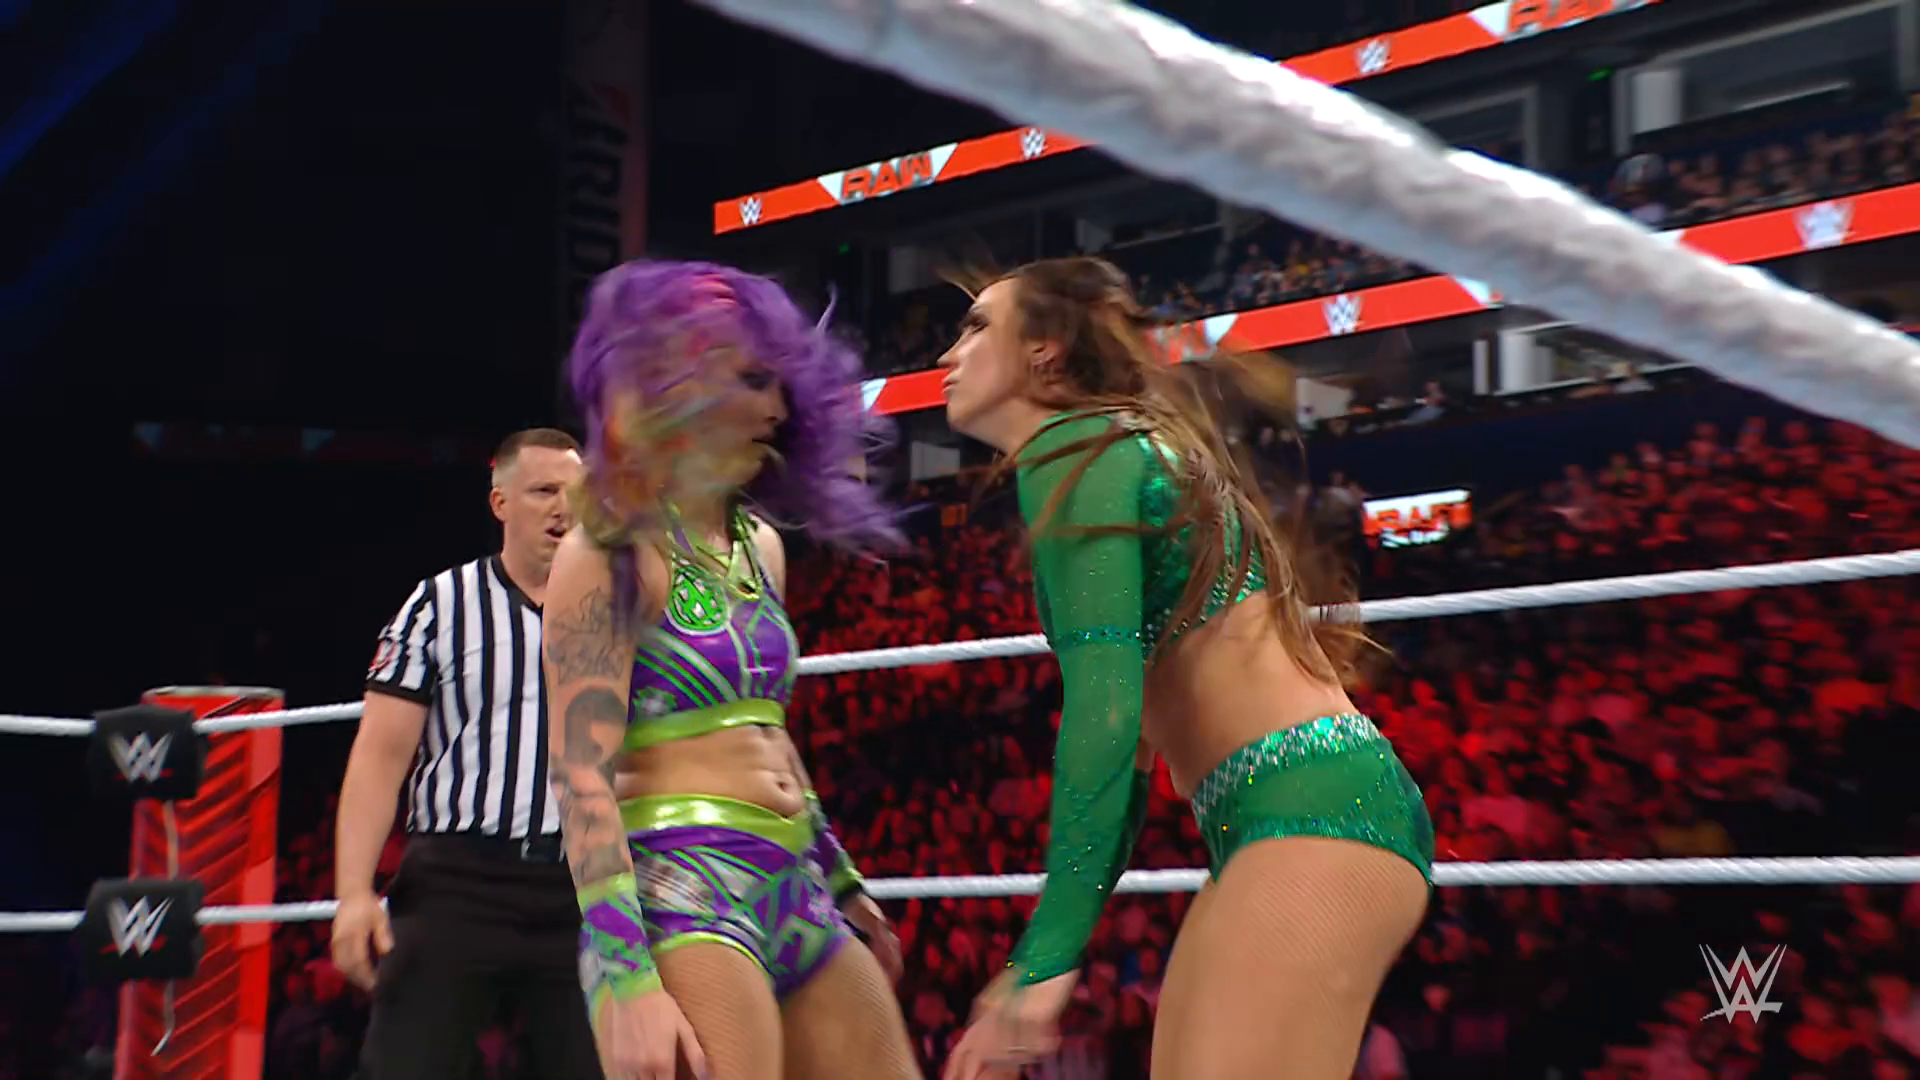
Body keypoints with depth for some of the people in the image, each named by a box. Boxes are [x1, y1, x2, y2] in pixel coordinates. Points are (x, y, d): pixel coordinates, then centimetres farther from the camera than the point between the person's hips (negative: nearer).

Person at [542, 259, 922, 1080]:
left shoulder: (759, 544, 16)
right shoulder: (611, 556, -8)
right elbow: (582, 781, -15)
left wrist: (841, 881, 31)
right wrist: (627, 979, -24)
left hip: (792, 895, 8)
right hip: (678, 892, -8)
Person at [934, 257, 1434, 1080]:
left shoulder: (1075, 447, -2)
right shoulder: (1120, 450, 26)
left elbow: (1102, 704, -14)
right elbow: (1132, 739, 25)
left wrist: (1049, 953, -15)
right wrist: (1040, 959, 25)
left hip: (1314, 809, -10)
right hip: (1270, 826, 10)